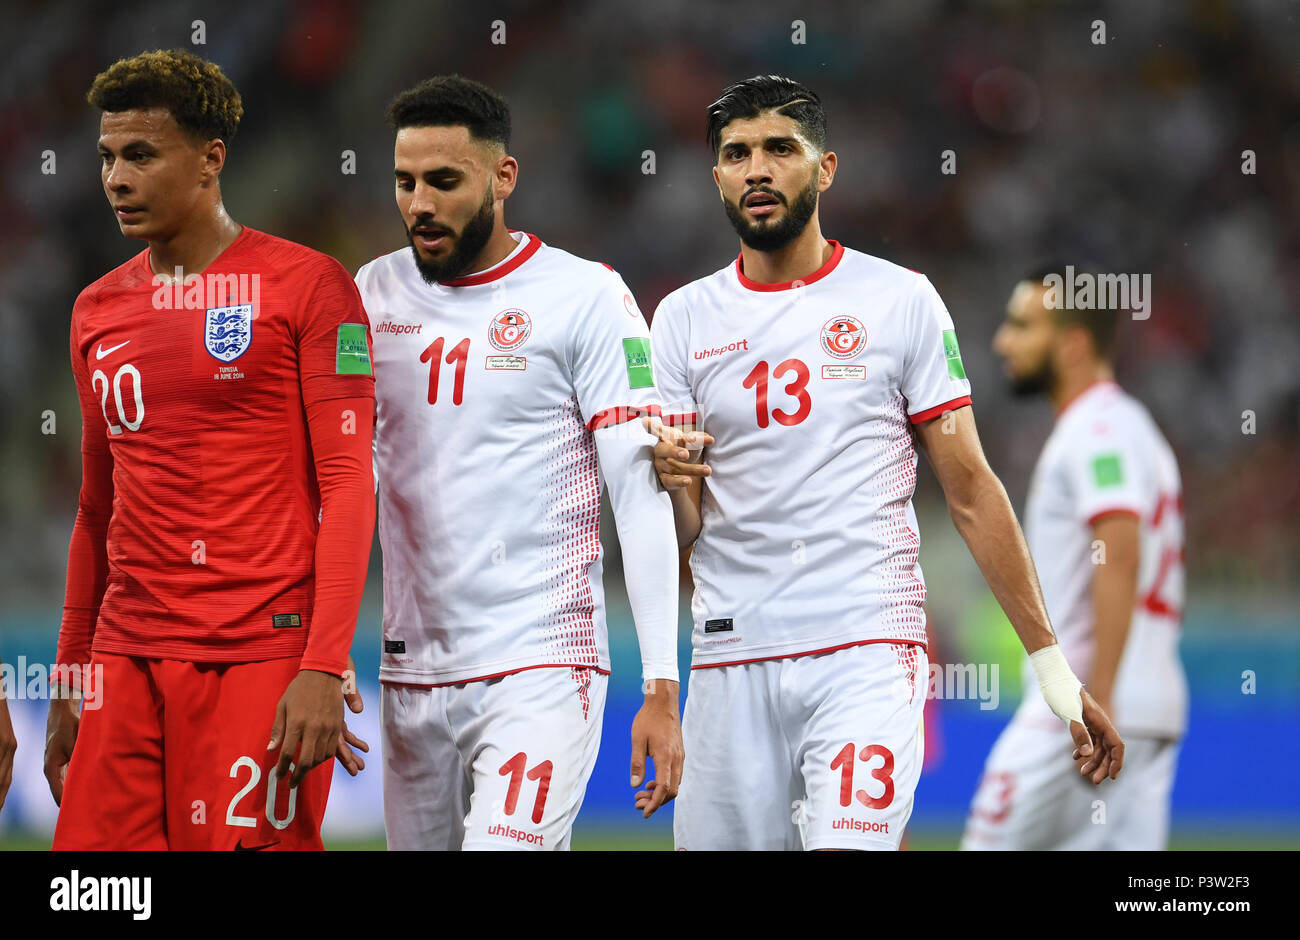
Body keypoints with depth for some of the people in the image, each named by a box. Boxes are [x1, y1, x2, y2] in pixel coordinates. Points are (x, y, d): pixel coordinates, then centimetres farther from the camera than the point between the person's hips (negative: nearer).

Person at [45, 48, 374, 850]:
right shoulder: (98, 310, 14)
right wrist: (68, 683, 17)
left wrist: (325, 668, -15)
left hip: (262, 659, -5)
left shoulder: (307, 287, -2)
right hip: (127, 657, 5)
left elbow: (347, 485, -7)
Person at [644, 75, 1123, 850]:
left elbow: (970, 489, 4)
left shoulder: (900, 300, 4)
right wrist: (669, 481, -18)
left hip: (869, 648, -3)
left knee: (850, 844, -24)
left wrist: (1052, 664, 0)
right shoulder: (685, 319, 9)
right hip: (732, 660, 3)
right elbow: (682, 535, 7)